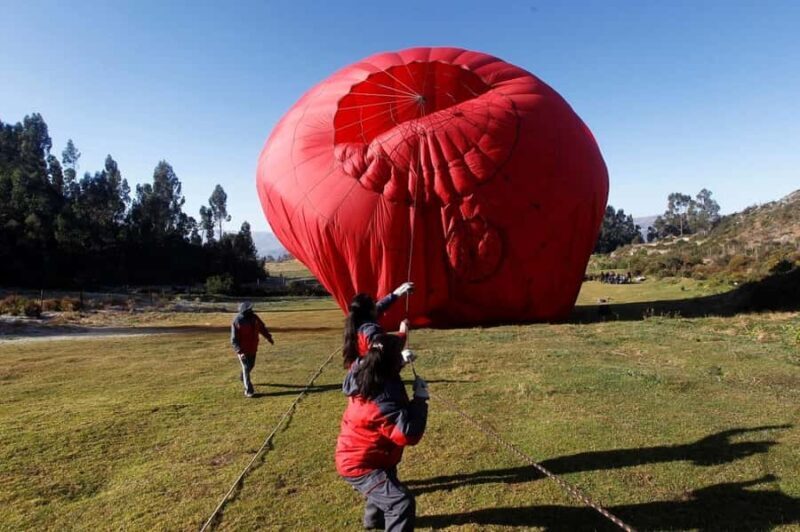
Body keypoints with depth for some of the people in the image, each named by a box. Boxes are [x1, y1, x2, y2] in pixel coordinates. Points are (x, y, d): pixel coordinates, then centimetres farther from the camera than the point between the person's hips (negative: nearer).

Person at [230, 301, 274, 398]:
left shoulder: (254, 317, -4)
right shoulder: (237, 322, -21)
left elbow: (262, 328, 13)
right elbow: (234, 340, -19)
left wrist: (269, 337, 5)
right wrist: (239, 351, -28)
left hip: (253, 347, 6)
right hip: (243, 349, -6)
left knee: (251, 365, 21)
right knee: (246, 368, -6)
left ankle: (243, 377, 51)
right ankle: (249, 391, 1)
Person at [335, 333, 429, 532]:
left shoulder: (362, 378, -8)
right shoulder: (383, 401, -35)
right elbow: (410, 434, -32)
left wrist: (400, 361, 7)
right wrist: (420, 398, -25)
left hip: (354, 456, 10)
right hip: (361, 466, -10)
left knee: (387, 483, 37)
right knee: (402, 503, -21)